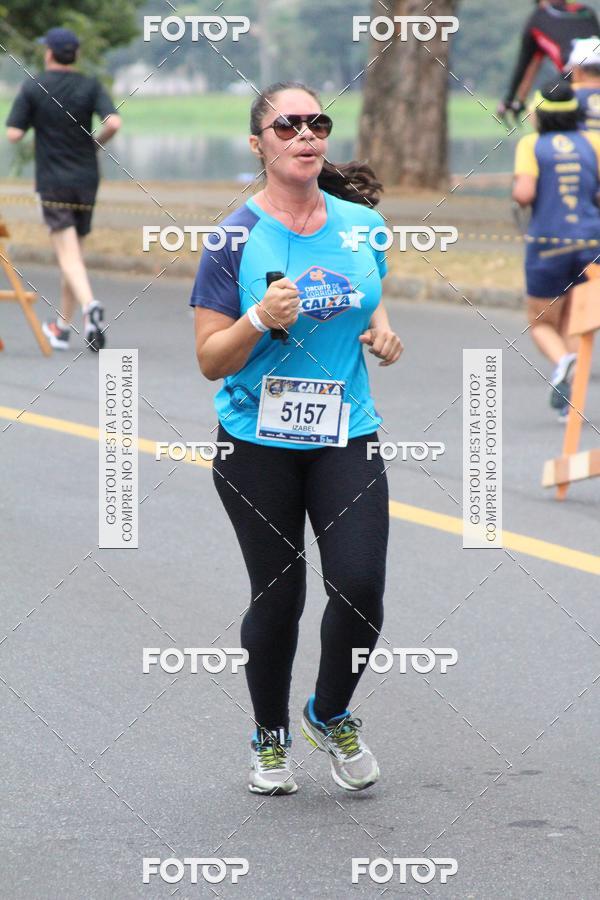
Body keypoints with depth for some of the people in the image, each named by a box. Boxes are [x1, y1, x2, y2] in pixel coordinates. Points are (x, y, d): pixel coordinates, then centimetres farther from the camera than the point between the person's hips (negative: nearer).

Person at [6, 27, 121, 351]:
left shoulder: (32, 88, -4)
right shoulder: (90, 87, 1)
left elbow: (13, 134, -6)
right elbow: (114, 123, -14)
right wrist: (96, 141, 6)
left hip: (53, 181, -3)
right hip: (86, 179, 3)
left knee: (68, 255, -10)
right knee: (73, 251, 15)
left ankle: (90, 305, -37)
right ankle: (63, 327, 22)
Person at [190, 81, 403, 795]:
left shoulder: (361, 224, 2)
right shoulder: (238, 237, -10)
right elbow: (211, 362, -9)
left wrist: (382, 330, 1)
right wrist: (260, 320, -26)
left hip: (346, 435, 3)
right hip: (258, 443, -3)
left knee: (360, 587, -9)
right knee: (277, 596, 5)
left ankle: (331, 715, 19)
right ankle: (270, 736, 29)